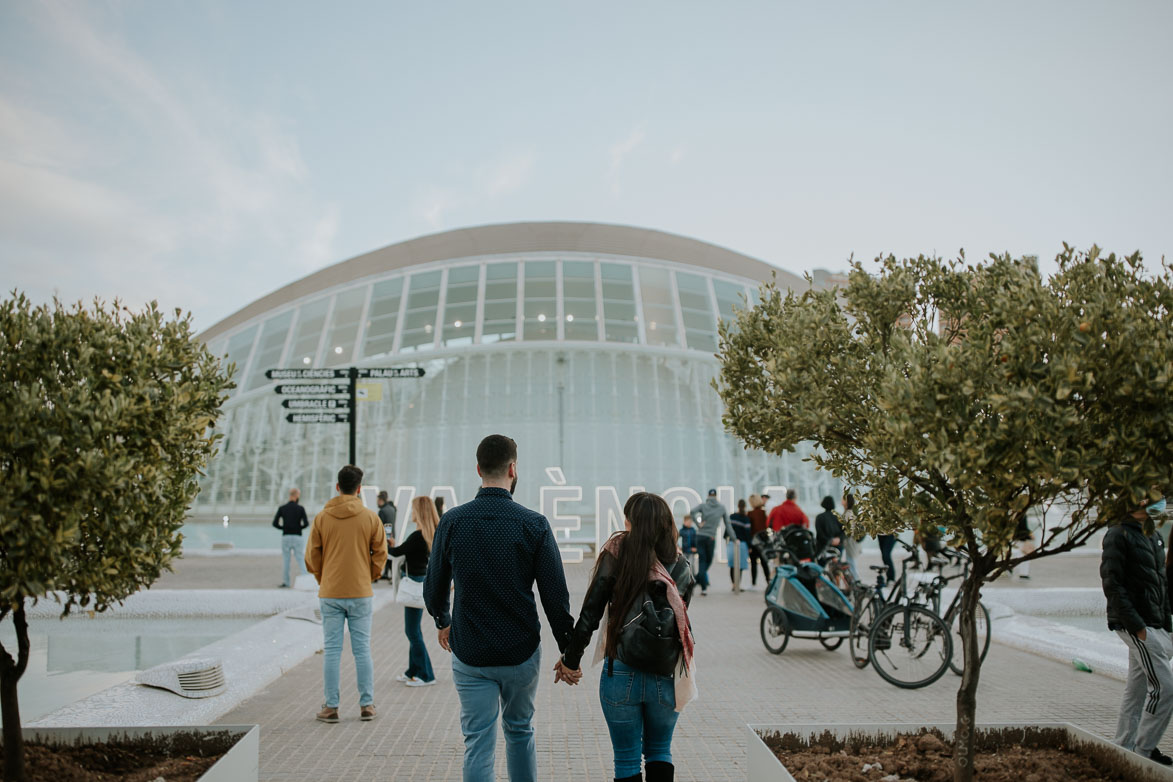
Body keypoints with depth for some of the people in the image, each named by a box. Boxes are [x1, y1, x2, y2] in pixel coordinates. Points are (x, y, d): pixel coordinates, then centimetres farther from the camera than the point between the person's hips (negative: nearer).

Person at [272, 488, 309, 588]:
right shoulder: (300, 508, -2)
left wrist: (284, 528, 14)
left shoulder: (282, 508, 2)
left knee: (285, 559, 9)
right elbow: (306, 523, -9)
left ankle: (286, 581, 10)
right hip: (297, 537, -1)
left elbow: (275, 523, -2)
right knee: (299, 559, 4)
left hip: (286, 536, 1)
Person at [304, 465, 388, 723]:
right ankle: (367, 705, 11)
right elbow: (380, 554, 1)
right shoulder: (370, 517, -3)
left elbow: (312, 556, 2)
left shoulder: (321, 518, -2)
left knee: (331, 650, 6)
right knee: (362, 649, 7)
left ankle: (331, 707, 10)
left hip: (330, 594, 0)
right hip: (361, 594, 0)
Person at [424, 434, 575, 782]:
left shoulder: (452, 521, -6)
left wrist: (443, 622, 25)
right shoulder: (534, 524, -11)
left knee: (478, 745, 7)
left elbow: (433, 588, 4)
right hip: (521, 652, 0)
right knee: (520, 731, 22)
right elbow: (555, 596, -9)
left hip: (469, 653, 0)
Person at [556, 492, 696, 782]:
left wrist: (571, 659, 1)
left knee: (627, 759, 13)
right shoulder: (682, 569, -1)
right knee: (659, 751, 22)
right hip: (666, 679, 2)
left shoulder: (617, 556, -10)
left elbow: (590, 614, -9)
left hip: (621, 675, -2)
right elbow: (681, 620, 1)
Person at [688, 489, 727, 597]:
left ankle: (704, 588, -3)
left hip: (700, 536, 0)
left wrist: (698, 524, -7)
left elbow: (692, 512, -18)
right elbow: (727, 524, 7)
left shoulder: (703, 505, 1)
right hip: (711, 538, 0)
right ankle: (697, 579, 6)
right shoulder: (722, 507, 4)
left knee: (702, 561, 5)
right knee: (709, 561, 16)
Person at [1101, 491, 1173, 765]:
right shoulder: (1118, 535, -12)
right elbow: (1112, 584, -17)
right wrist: (1136, 625, -21)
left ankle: (1123, 745, 20)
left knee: (1137, 689, 12)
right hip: (1136, 624, -8)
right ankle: (1144, 748, 4)